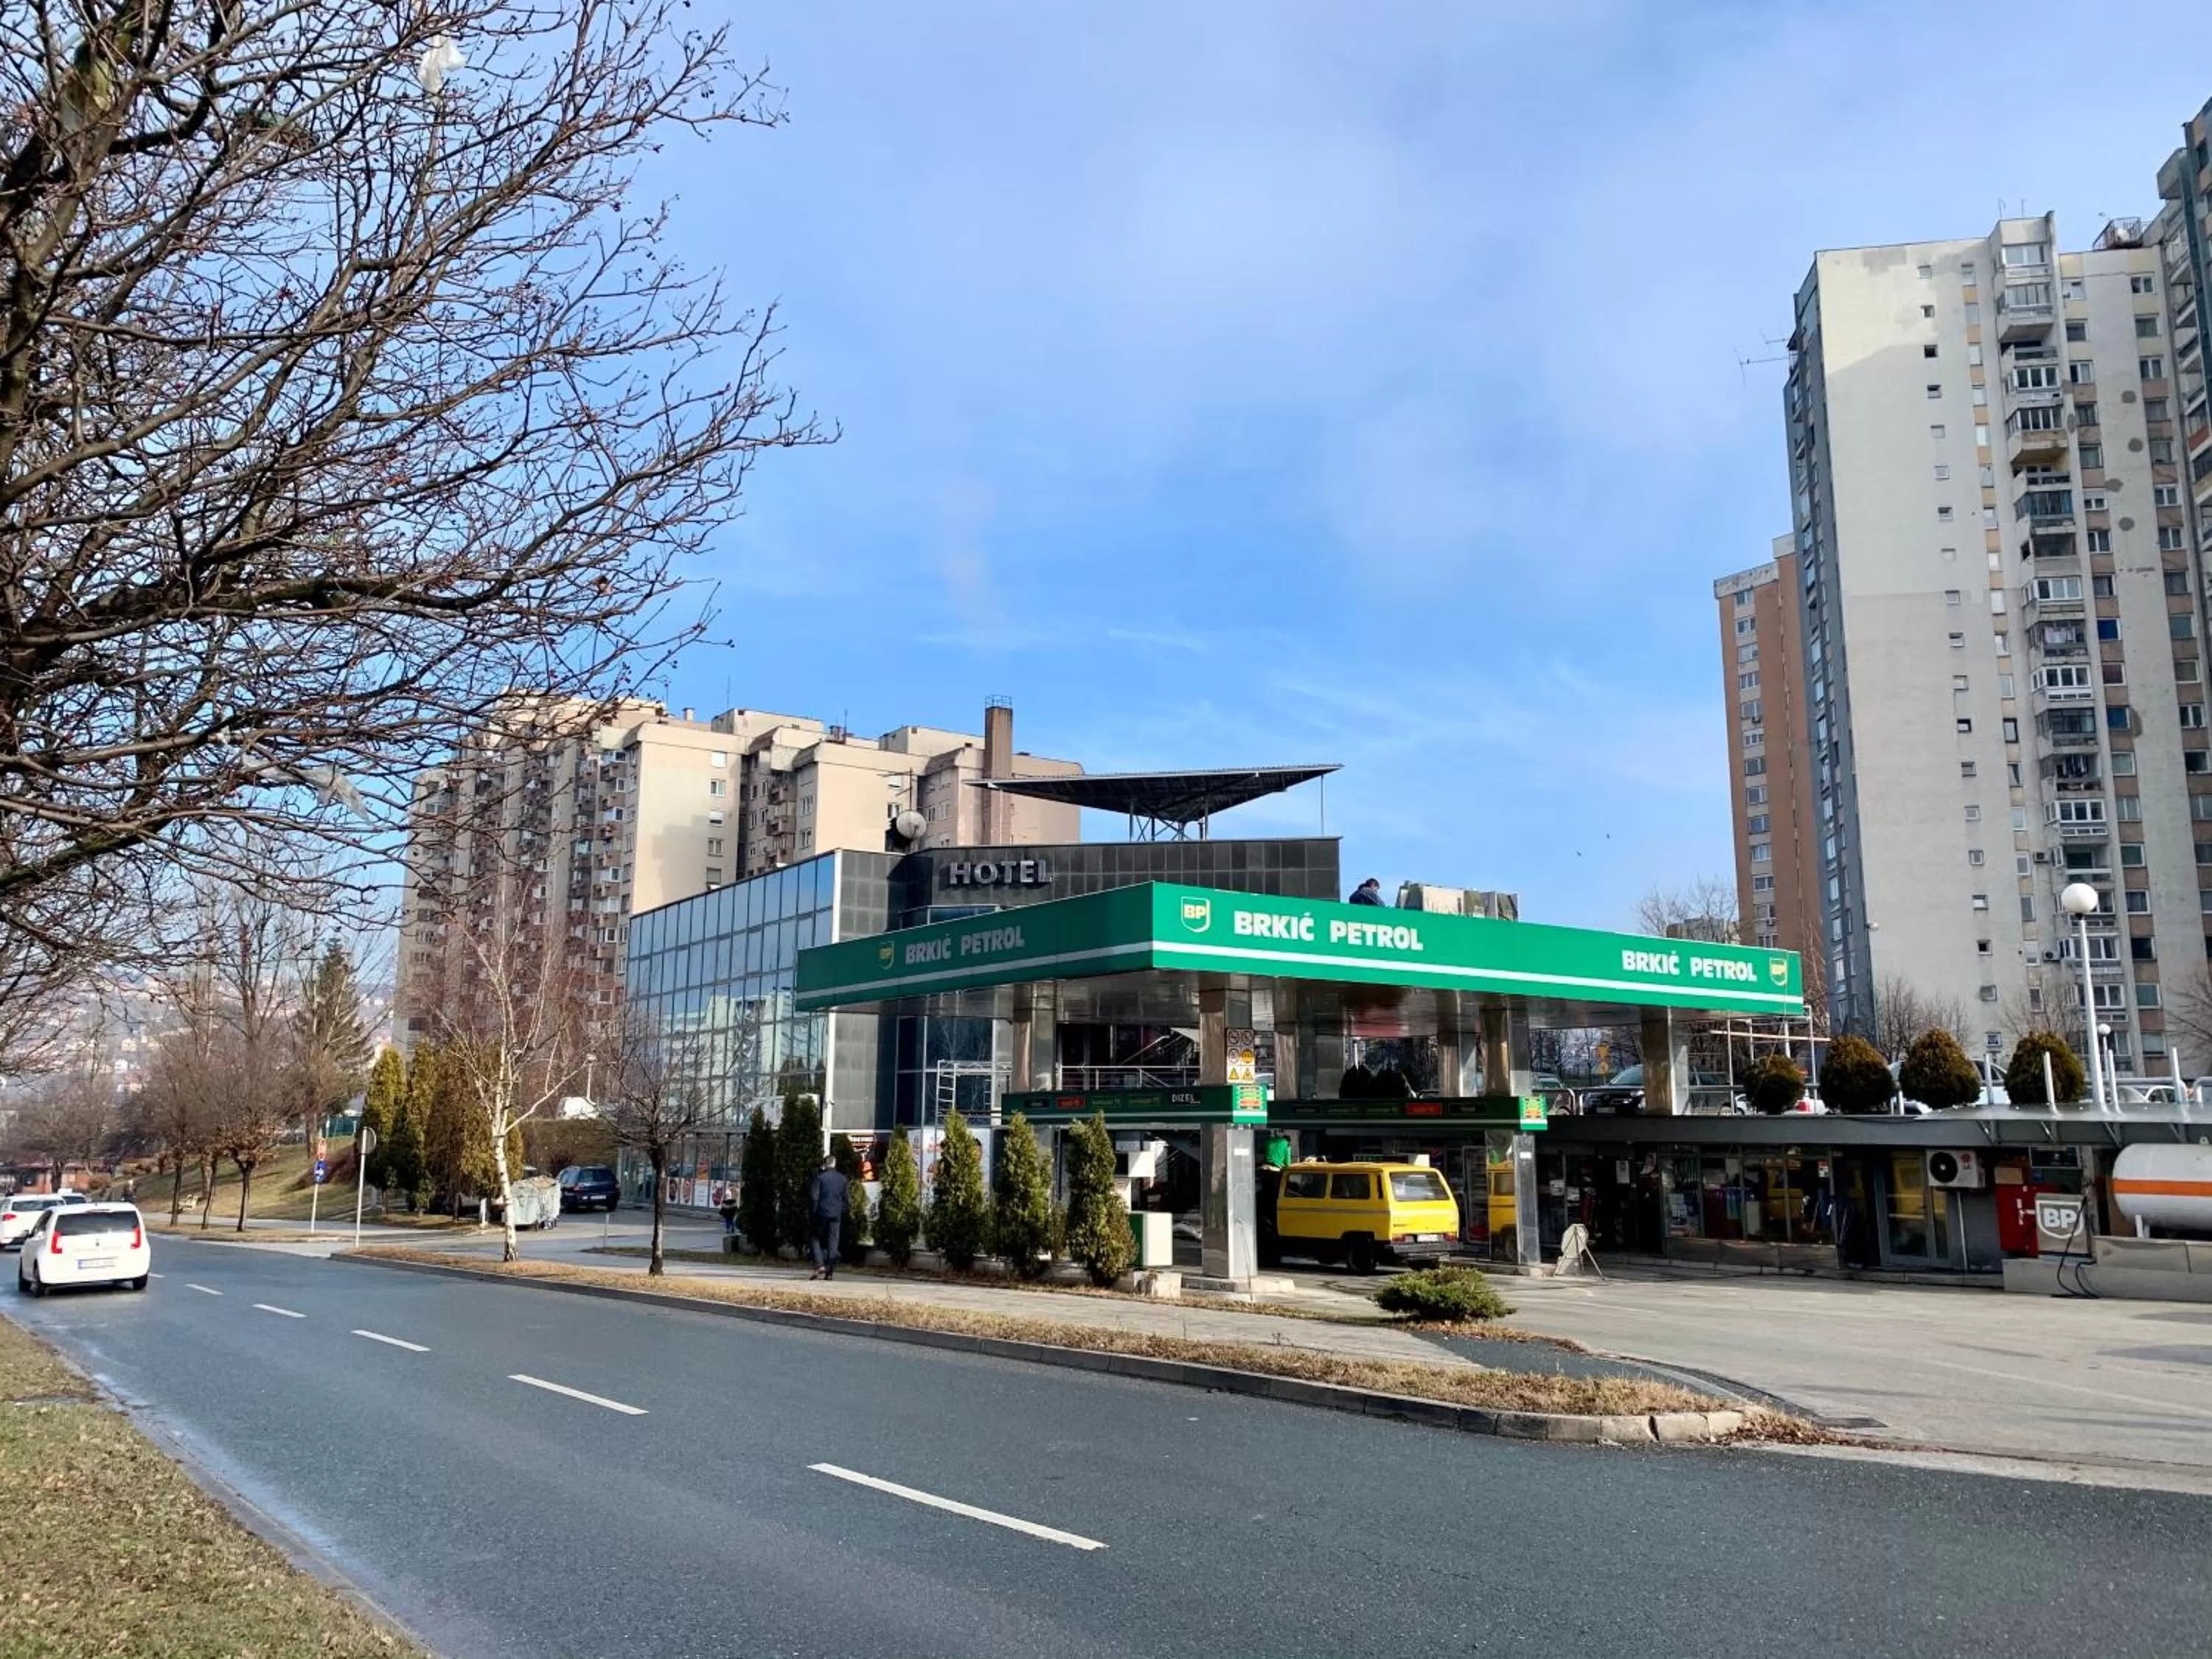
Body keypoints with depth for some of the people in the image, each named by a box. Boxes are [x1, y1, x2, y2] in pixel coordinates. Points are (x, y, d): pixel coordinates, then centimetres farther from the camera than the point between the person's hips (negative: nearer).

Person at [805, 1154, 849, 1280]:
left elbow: (813, 1196, -8)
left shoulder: (820, 1177, -5)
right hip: (836, 1214, 3)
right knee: (833, 1241, 6)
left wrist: (812, 1211, 2)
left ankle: (819, 1265, -9)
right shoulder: (842, 1179, 7)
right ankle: (830, 1271, 3)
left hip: (822, 1213, -3)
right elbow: (846, 1198, 9)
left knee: (817, 1239, 8)